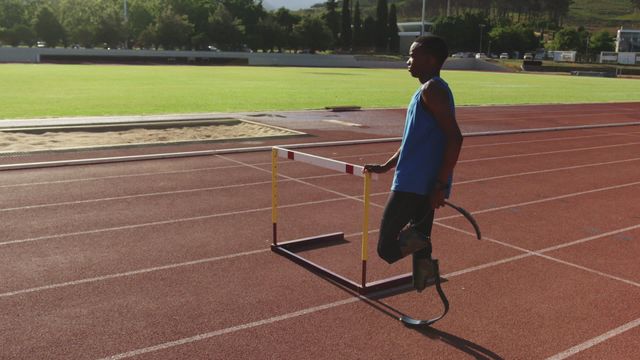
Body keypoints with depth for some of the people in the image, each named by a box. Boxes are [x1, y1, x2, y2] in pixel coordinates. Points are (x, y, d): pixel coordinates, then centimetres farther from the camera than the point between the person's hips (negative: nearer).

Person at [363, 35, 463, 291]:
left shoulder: (432, 90, -11)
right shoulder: (431, 90, 19)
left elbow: (454, 138, -21)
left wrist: (441, 184, -22)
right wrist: (385, 167, 26)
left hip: (412, 186, -10)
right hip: (423, 187, 10)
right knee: (419, 249, 13)